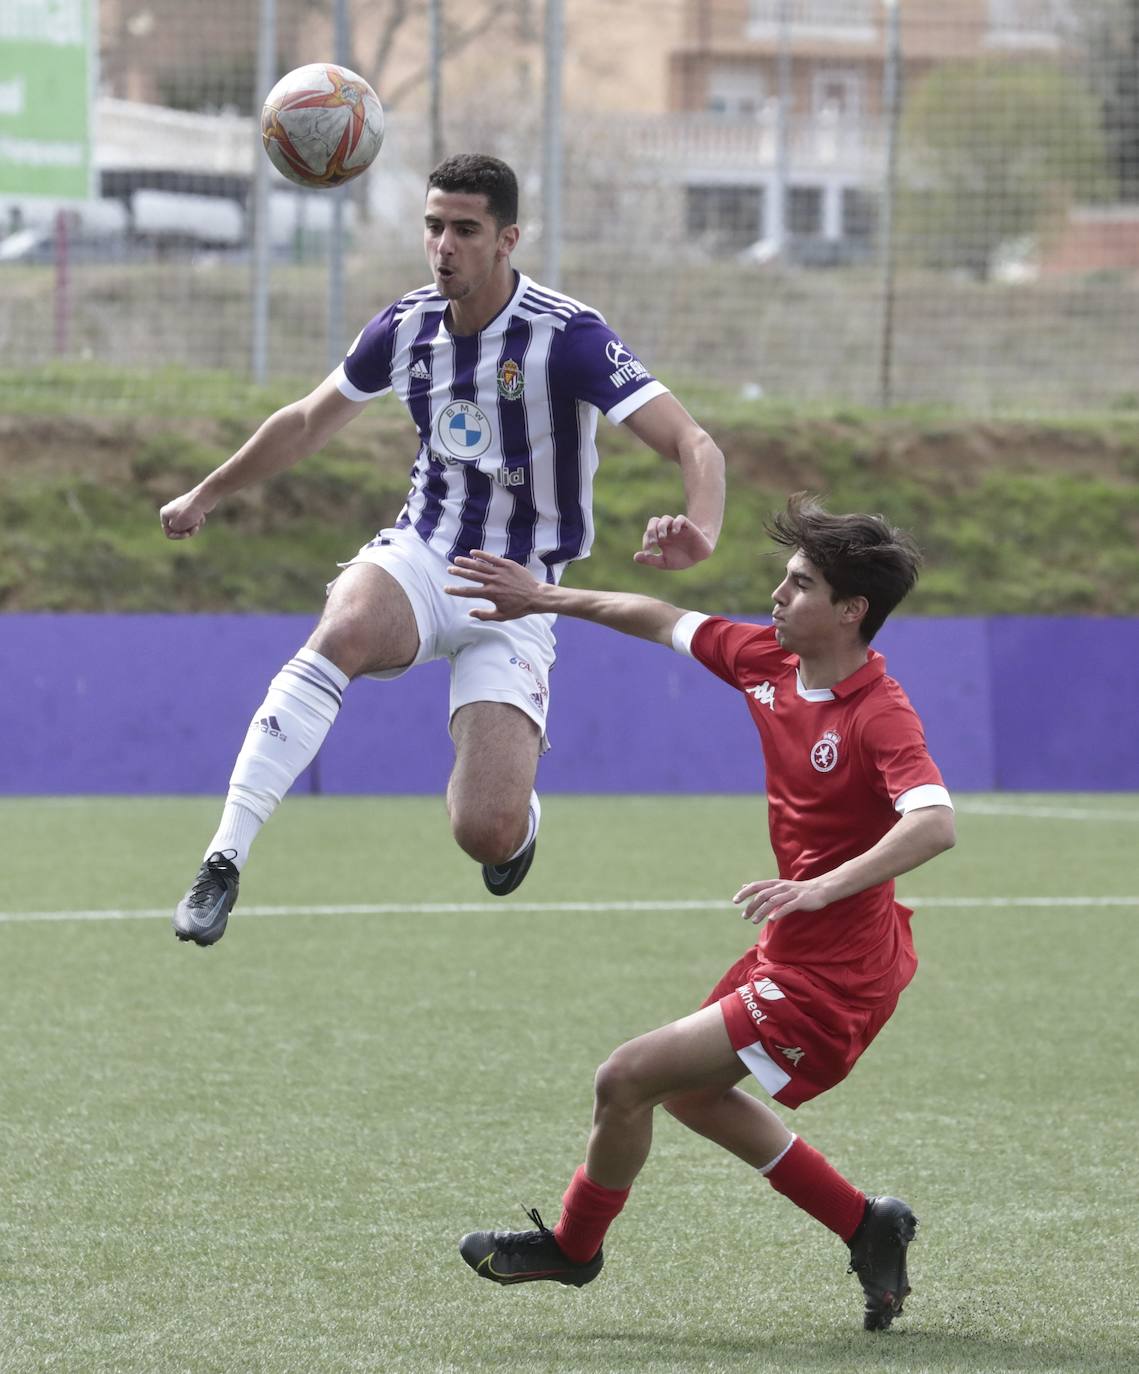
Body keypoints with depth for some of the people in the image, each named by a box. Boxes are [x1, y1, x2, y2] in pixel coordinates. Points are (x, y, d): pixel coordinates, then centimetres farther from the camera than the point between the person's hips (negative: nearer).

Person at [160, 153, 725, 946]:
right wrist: (207, 495, 29)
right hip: (419, 557, 3)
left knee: (487, 834, -18)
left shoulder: (567, 337, -17)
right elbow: (310, 422, 19)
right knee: (345, 631, -36)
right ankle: (223, 865, -37)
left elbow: (693, 444, -24)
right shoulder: (407, 327, -1)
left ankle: (518, 815, 24)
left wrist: (700, 534, -46)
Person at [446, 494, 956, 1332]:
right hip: (793, 950, 10)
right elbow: (666, 622, 15)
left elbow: (935, 823, -41)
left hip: (831, 979, -10)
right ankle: (868, 1229, 31)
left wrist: (822, 887, -50)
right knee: (691, 1090, 28)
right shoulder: (767, 660, -1)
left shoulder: (880, 716, -26)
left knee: (628, 1079, -6)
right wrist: (547, 598, 16)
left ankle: (575, 1245, 21)